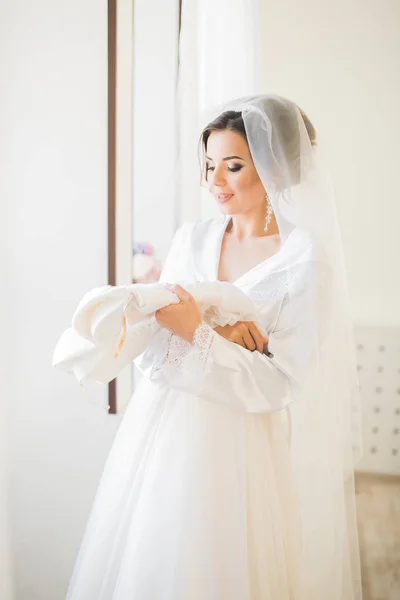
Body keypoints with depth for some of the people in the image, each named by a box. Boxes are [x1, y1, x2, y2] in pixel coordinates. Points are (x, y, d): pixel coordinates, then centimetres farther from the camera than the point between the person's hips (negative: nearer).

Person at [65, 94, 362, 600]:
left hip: (233, 447, -4)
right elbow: (150, 352, 0)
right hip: (159, 433, 5)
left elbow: (276, 386, -13)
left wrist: (199, 334, -22)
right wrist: (220, 336, -16)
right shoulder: (191, 239, 5)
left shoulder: (306, 263, -9)